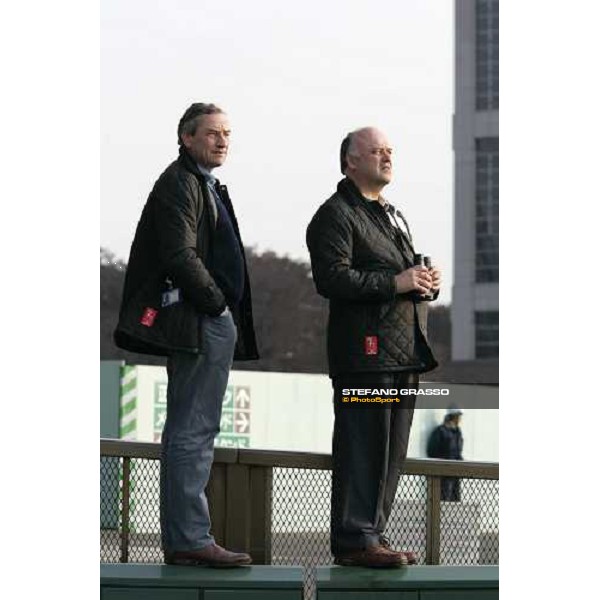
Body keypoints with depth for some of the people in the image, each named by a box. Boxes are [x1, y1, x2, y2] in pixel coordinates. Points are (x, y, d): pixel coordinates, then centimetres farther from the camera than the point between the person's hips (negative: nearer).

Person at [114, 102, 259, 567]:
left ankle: (185, 537, 15)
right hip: (198, 324, -11)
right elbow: (180, 255, -19)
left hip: (214, 323, 11)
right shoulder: (179, 184, -8)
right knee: (192, 432, -11)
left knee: (194, 431, 11)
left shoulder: (206, 185, 23)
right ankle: (189, 539, -11)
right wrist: (217, 304, -12)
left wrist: (231, 319, 13)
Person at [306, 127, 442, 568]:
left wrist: (427, 282, 9)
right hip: (365, 351, -9)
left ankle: (371, 532, 16)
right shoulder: (336, 215, -4)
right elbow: (332, 278, -18)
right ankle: (355, 539, -8)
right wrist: (395, 283, -20)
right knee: (362, 449, -10)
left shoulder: (393, 216, 26)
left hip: (405, 352, 9)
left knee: (391, 451, 10)